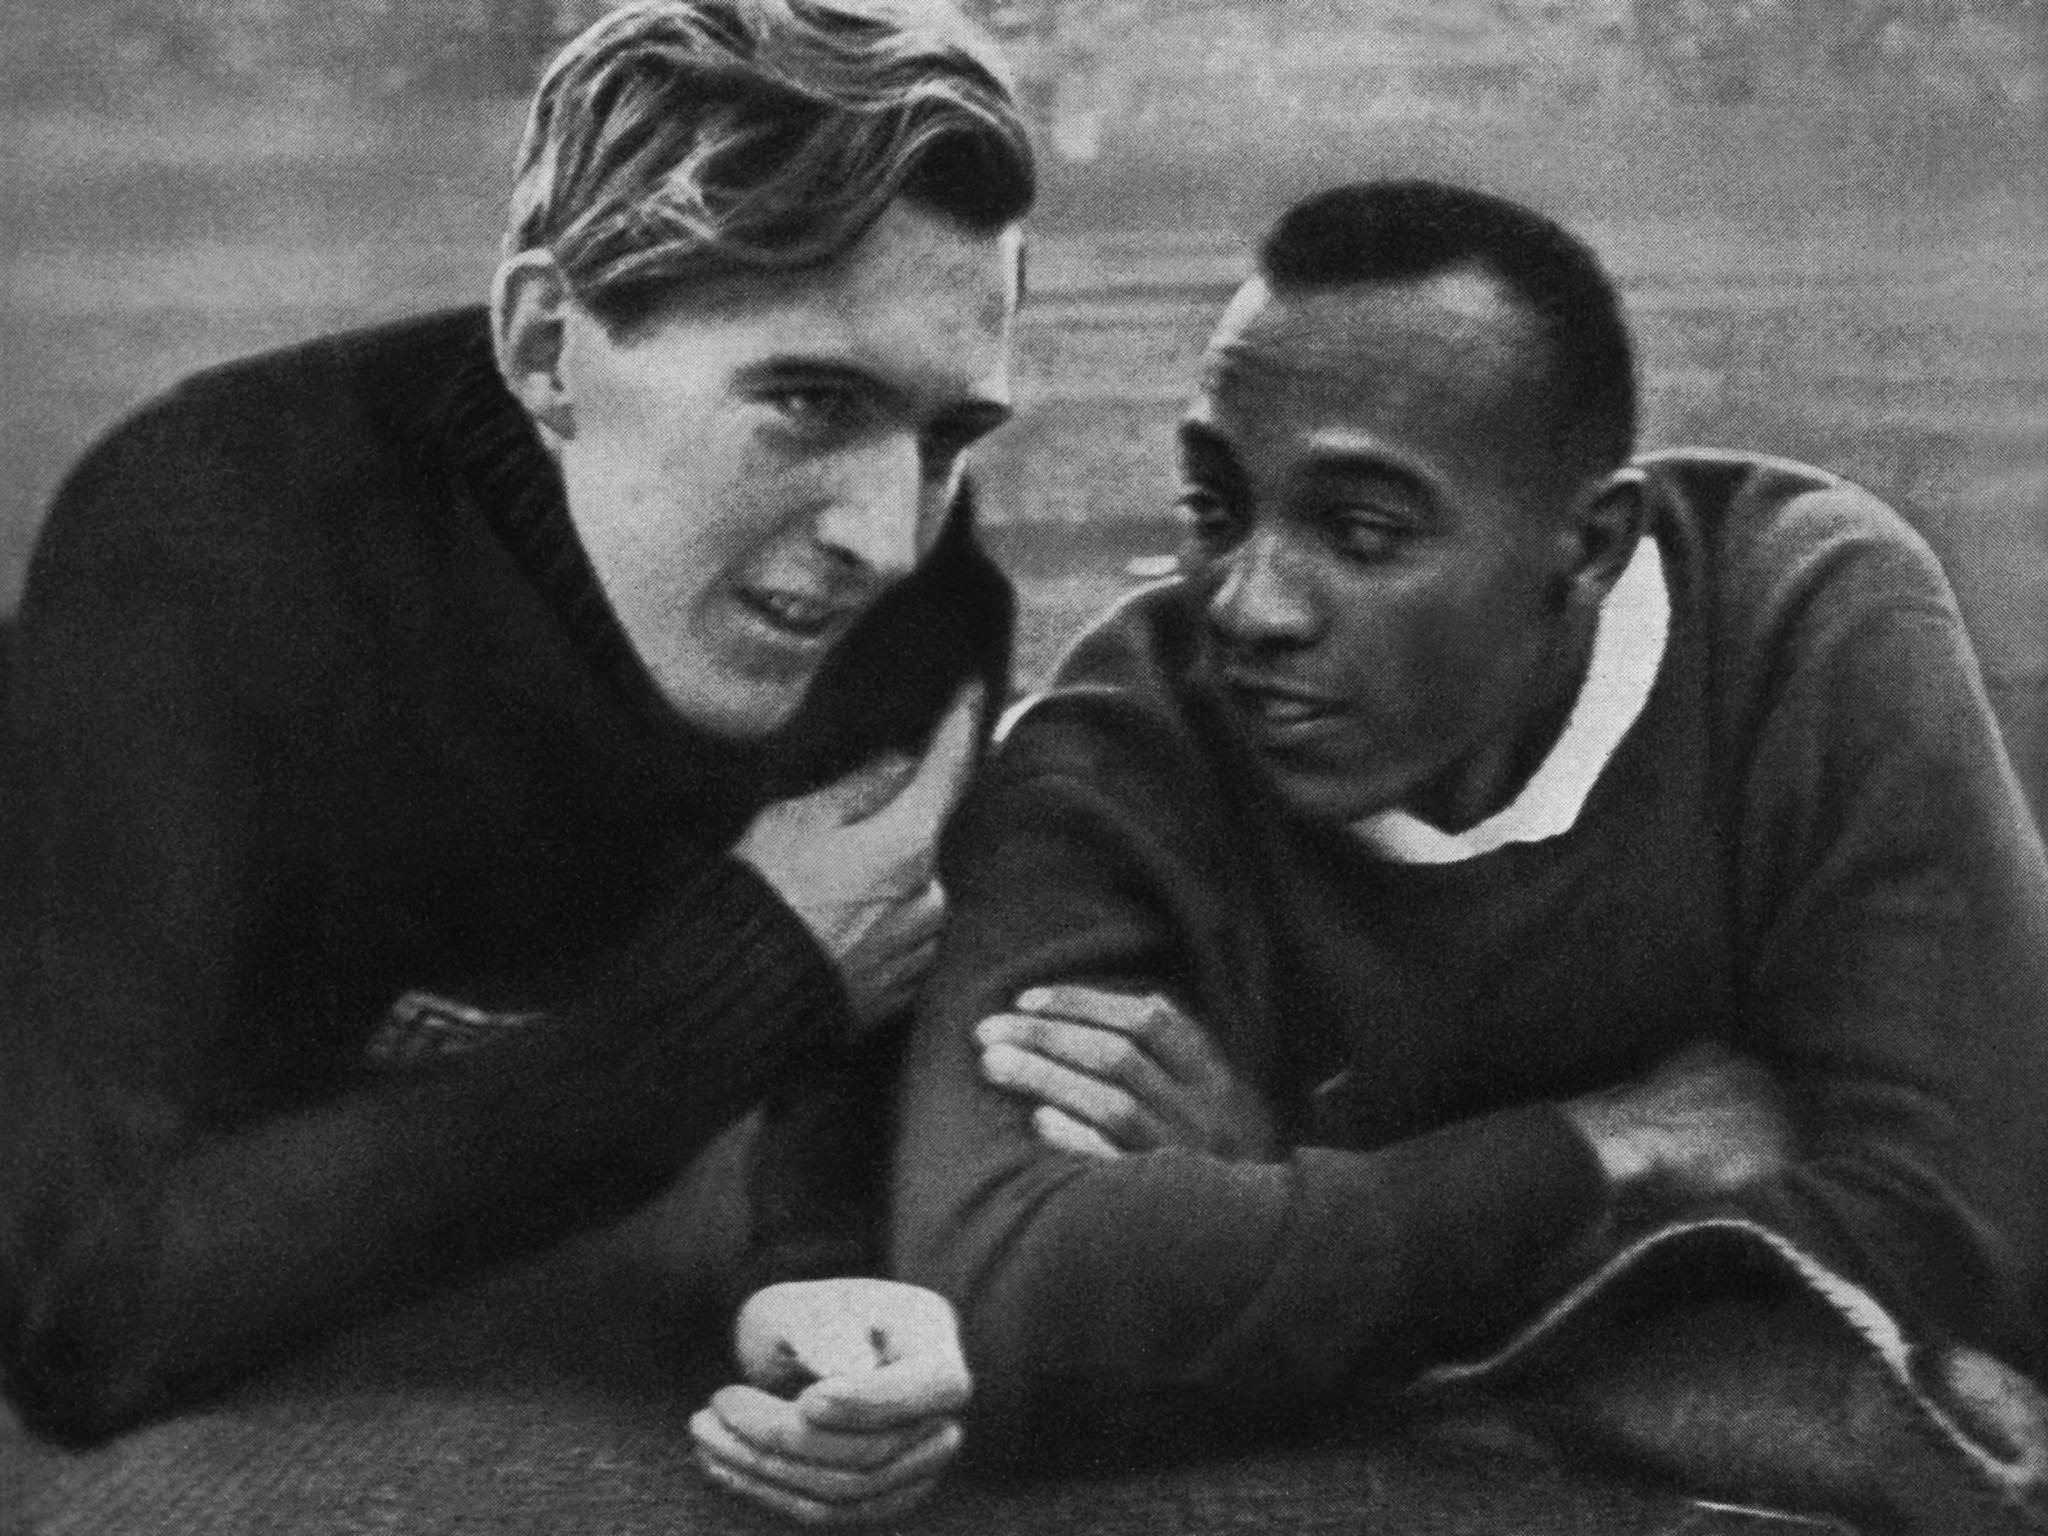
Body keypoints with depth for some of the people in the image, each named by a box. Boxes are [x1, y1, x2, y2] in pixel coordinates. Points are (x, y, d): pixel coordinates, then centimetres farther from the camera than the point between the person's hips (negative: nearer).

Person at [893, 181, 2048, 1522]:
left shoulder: (1817, 620, -19)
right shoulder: (1111, 764, -20)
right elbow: (1005, 1298, -35)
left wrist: (1273, 1213, -26)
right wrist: (1614, 1152, -29)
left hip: (1788, 1472, 1)